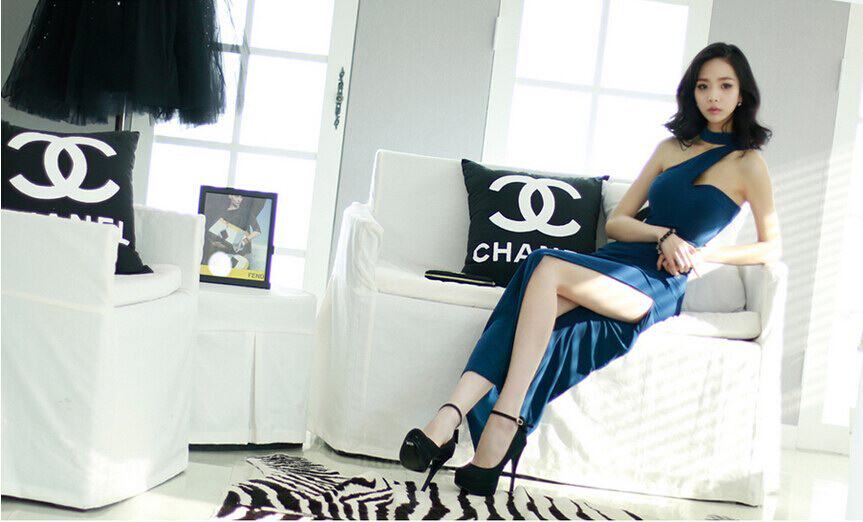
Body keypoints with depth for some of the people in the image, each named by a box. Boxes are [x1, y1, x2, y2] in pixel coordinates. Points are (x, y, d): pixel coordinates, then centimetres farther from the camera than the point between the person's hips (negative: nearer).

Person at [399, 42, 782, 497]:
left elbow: (772, 246, 9)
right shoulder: (673, 147, 22)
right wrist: (665, 234, -2)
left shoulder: (747, 164, 9)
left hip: (658, 286, -5)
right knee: (543, 310, -29)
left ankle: (502, 422, -36)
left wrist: (706, 253, -4)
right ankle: (450, 417, -43)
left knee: (546, 268, -32)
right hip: (616, 262, 5)